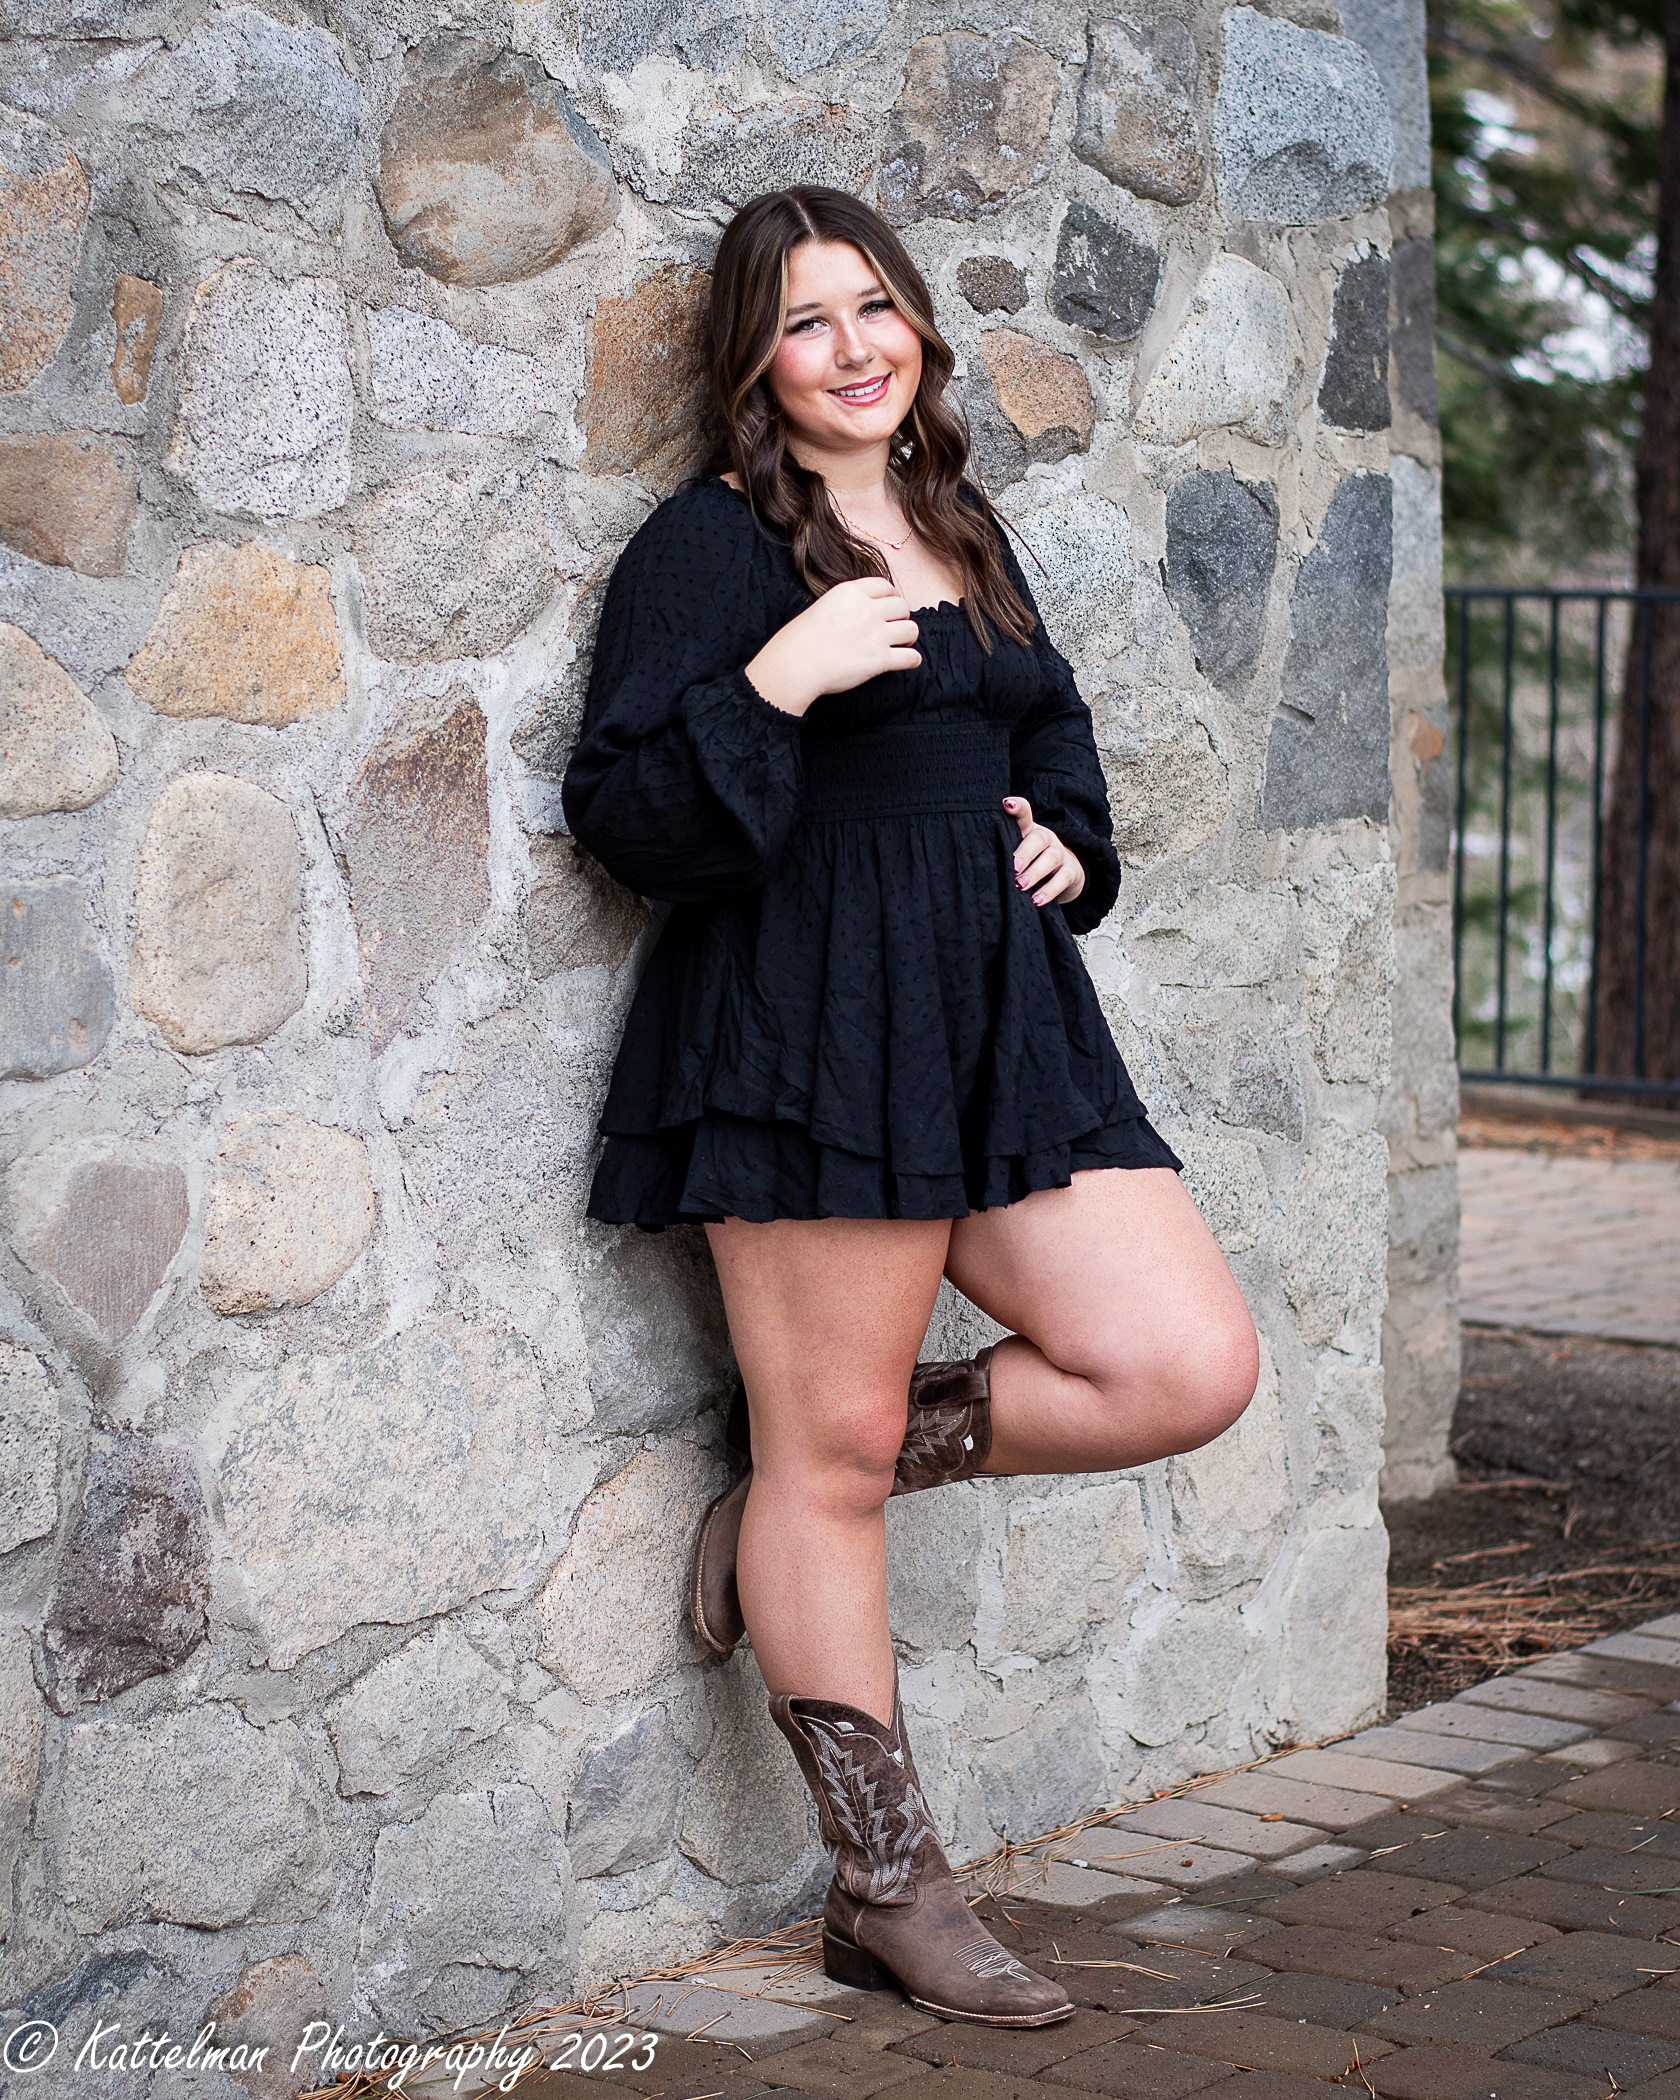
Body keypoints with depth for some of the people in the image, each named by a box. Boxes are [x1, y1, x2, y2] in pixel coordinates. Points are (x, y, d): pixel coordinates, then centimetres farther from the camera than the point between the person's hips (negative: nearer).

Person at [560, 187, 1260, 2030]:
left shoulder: (960, 531, 18)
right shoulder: (711, 543, -3)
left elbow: (1052, 750, 31)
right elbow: (624, 819, -10)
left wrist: (1068, 843, 10)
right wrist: (776, 685, -21)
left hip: (1002, 1023, 7)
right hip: (810, 1034, -7)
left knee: (1193, 1367, -2)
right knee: (834, 1458, 0)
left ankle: (803, 1500, 14)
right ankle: (889, 1896, 12)